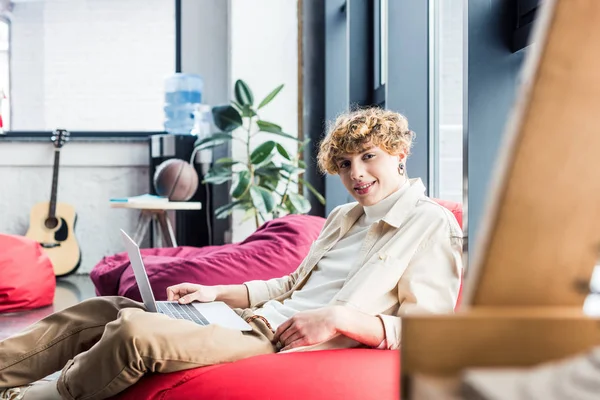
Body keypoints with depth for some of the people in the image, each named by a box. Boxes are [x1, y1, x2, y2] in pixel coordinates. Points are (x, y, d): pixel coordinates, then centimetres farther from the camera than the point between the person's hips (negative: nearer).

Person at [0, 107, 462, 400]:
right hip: (257, 319, 9)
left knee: (136, 331, -28)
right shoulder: (343, 217, 21)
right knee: (98, 310, 4)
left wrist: (338, 317, -23)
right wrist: (216, 292, 16)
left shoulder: (433, 225, -5)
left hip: (285, 342, -9)